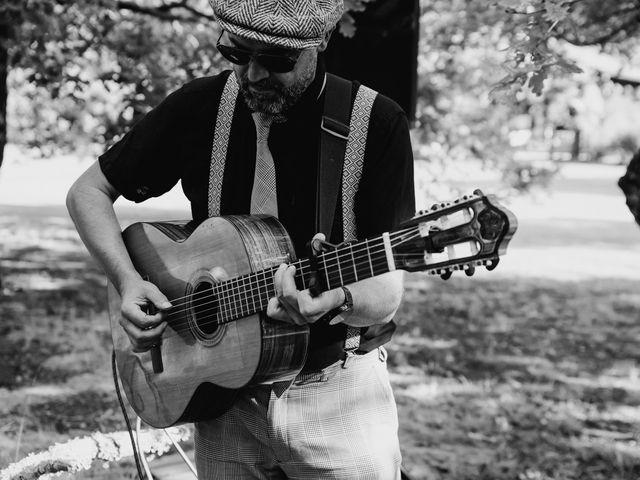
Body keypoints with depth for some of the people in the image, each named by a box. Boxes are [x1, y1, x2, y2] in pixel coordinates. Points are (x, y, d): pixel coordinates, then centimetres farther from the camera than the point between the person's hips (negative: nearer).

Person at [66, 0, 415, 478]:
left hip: (337, 387, -2)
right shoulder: (199, 107, -4)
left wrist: (335, 300, -37)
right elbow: (88, 191, 7)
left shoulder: (377, 124, -13)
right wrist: (127, 282, -8)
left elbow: (385, 296, -14)